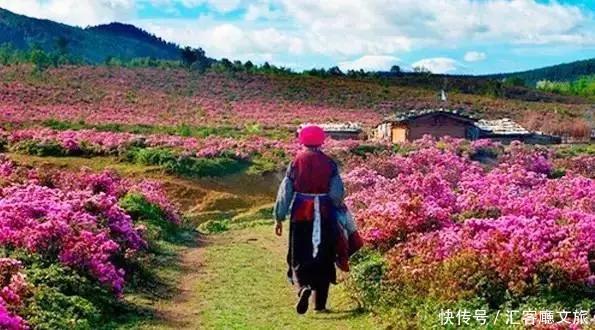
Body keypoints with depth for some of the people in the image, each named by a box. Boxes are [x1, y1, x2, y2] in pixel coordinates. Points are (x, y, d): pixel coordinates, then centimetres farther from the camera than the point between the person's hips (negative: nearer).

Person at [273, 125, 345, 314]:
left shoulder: (296, 162, -3)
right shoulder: (329, 164, -2)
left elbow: (285, 191, -2)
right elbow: (337, 193, -2)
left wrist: (279, 218, 5)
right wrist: (335, 209, 18)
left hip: (301, 215, -1)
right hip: (325, 216, 1)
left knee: (299, 257, 9)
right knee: (323, 259, 11)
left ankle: (303, 287, -19)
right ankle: (320, 304, 15)